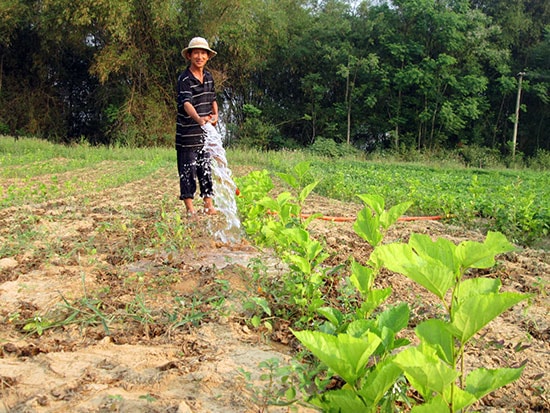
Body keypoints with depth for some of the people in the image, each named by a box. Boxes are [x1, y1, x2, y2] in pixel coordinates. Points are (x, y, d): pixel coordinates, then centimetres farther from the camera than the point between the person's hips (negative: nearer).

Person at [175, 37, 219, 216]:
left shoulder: (208, 77, 10)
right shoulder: (184, 79, -13)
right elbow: (186, 103, -28)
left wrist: (215, 115, 2)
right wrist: (198, 118, -46)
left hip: (206, 133, 6)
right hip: (187, 133, -6)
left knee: (206, 169, 11)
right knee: (188, 170, 0)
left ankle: (208, 204, 18)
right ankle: (189, 207, 8)